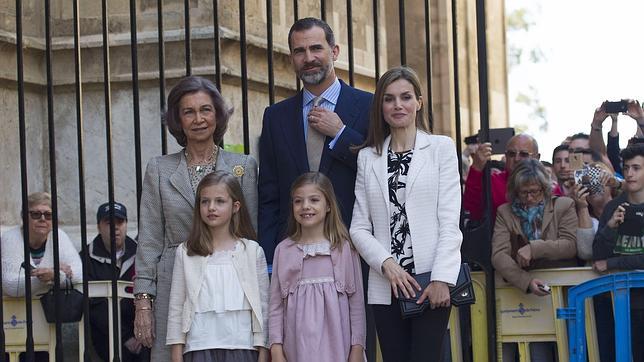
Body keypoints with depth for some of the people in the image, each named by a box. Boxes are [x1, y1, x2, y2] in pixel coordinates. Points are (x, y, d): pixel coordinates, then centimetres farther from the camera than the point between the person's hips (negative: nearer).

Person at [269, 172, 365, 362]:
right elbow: (276, 305, 7)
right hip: (297, 346, 1)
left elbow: (356, 303, 3)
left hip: (336, 346, -1)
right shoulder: (283, 250, 7)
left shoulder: (344, 248, 2)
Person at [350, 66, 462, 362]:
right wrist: (386, 264, -8)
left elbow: (449, 220, -2)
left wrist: (441, 279, -12)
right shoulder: (368, 157, 13)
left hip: (431, 282, -3)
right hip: (386, 285, 3)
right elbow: (359, 226, 9)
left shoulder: (441, 148, 5)